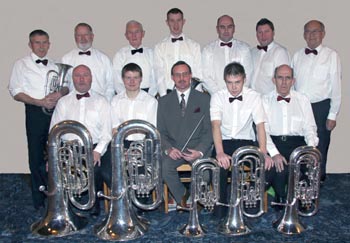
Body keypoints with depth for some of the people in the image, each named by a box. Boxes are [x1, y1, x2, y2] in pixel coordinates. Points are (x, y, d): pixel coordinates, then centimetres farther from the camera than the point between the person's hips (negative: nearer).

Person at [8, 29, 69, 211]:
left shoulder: (55, 65, 15)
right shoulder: (22, 65, 4)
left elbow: (67, 86, 14)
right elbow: (16, 92, -3)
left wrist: (60, 93, -10)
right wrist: (40, 102, -14)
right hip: (35, 113, -3)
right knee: (37, 156, 3)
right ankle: (39, 199, 17)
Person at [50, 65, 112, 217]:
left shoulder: (101, 101, 12)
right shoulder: (63, 102, 17)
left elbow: (106, 131, 3)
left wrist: (98, 151, -13)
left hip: (96, 148, -1)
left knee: (107, 174, -27)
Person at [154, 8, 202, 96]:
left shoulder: (194, 46, 7)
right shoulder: (159, 47, 7)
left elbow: (198, 74, 3)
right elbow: (159, 75, 2)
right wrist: (164, 96, -9)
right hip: (168, 92, 0)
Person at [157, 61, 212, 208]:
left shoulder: (204, 99, 9)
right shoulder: (164, 101, 13)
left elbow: (209, 130, 3)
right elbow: (160, 131, 8)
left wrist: (200, 151, -14)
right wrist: (168, 149, -12)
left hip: (197, 147, -1)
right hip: (173, 148, 1)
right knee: (164, 166, -28)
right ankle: (182, 198, -2)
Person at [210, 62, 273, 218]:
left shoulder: (254, 97, 0)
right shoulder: (217, 97, -3)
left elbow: (260, 125, -10)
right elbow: (216, 125, -16)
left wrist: (263, 153, -26)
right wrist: (220, 152, -33)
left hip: (246, 142, 1)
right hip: (223, 142, -1)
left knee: (266, 164, -25)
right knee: (219, 166, -32)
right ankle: (220, 210, -12)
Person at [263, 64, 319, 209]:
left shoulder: (303, 100, 16)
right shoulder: (265, 101, 8)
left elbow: (309, 128, 11)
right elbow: (262, 130, -3)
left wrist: (311, 148, -10)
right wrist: (274, 153, -18)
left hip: (297, 143, 2)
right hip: (272, 143, -2)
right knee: (280, 167, -30)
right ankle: (282, 200, 0)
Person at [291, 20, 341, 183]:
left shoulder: (331, 56, -2)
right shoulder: (297, 56, 10)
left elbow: (336, 87, -4)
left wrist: (332, 115, -7)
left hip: (320, 108, -3)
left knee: (319, 149, 5)